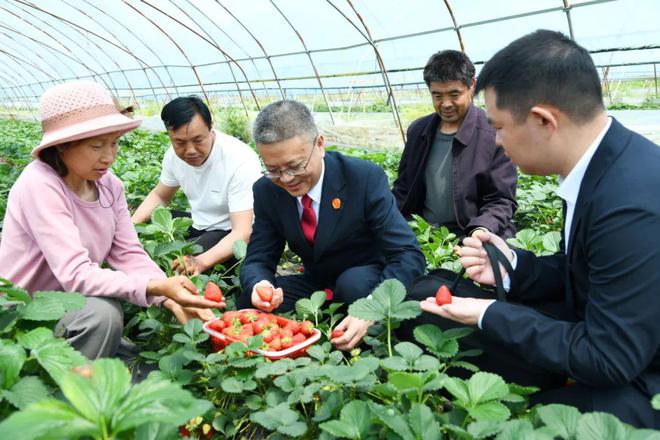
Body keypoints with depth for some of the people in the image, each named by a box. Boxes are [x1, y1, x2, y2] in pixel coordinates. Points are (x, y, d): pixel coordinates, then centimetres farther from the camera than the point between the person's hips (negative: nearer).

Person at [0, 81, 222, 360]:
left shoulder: (109, 185, -3)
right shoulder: (40, 185, -24)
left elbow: (129, 254, -6)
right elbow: (75, 274, -32)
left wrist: (172, 298, -22)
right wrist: (157, 287, -42)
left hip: (68, 301, 7)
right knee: (103, 311, -31)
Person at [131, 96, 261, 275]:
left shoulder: (240, 160, -28)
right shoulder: (174, 154, -8)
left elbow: (242, 233, -32)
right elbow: (159, 196, 11)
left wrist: (201, 261, -49)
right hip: (198, 224, 7)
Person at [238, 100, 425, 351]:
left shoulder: (366, 178, -23)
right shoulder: (266, 190, -9)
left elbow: (408, 255, -26)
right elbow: (258, 260, -5)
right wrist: (259, 285, -31)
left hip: (365, 282, -4)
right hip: (314, 282, 4)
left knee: (352, 283, -36)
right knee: (249, 304, -18)